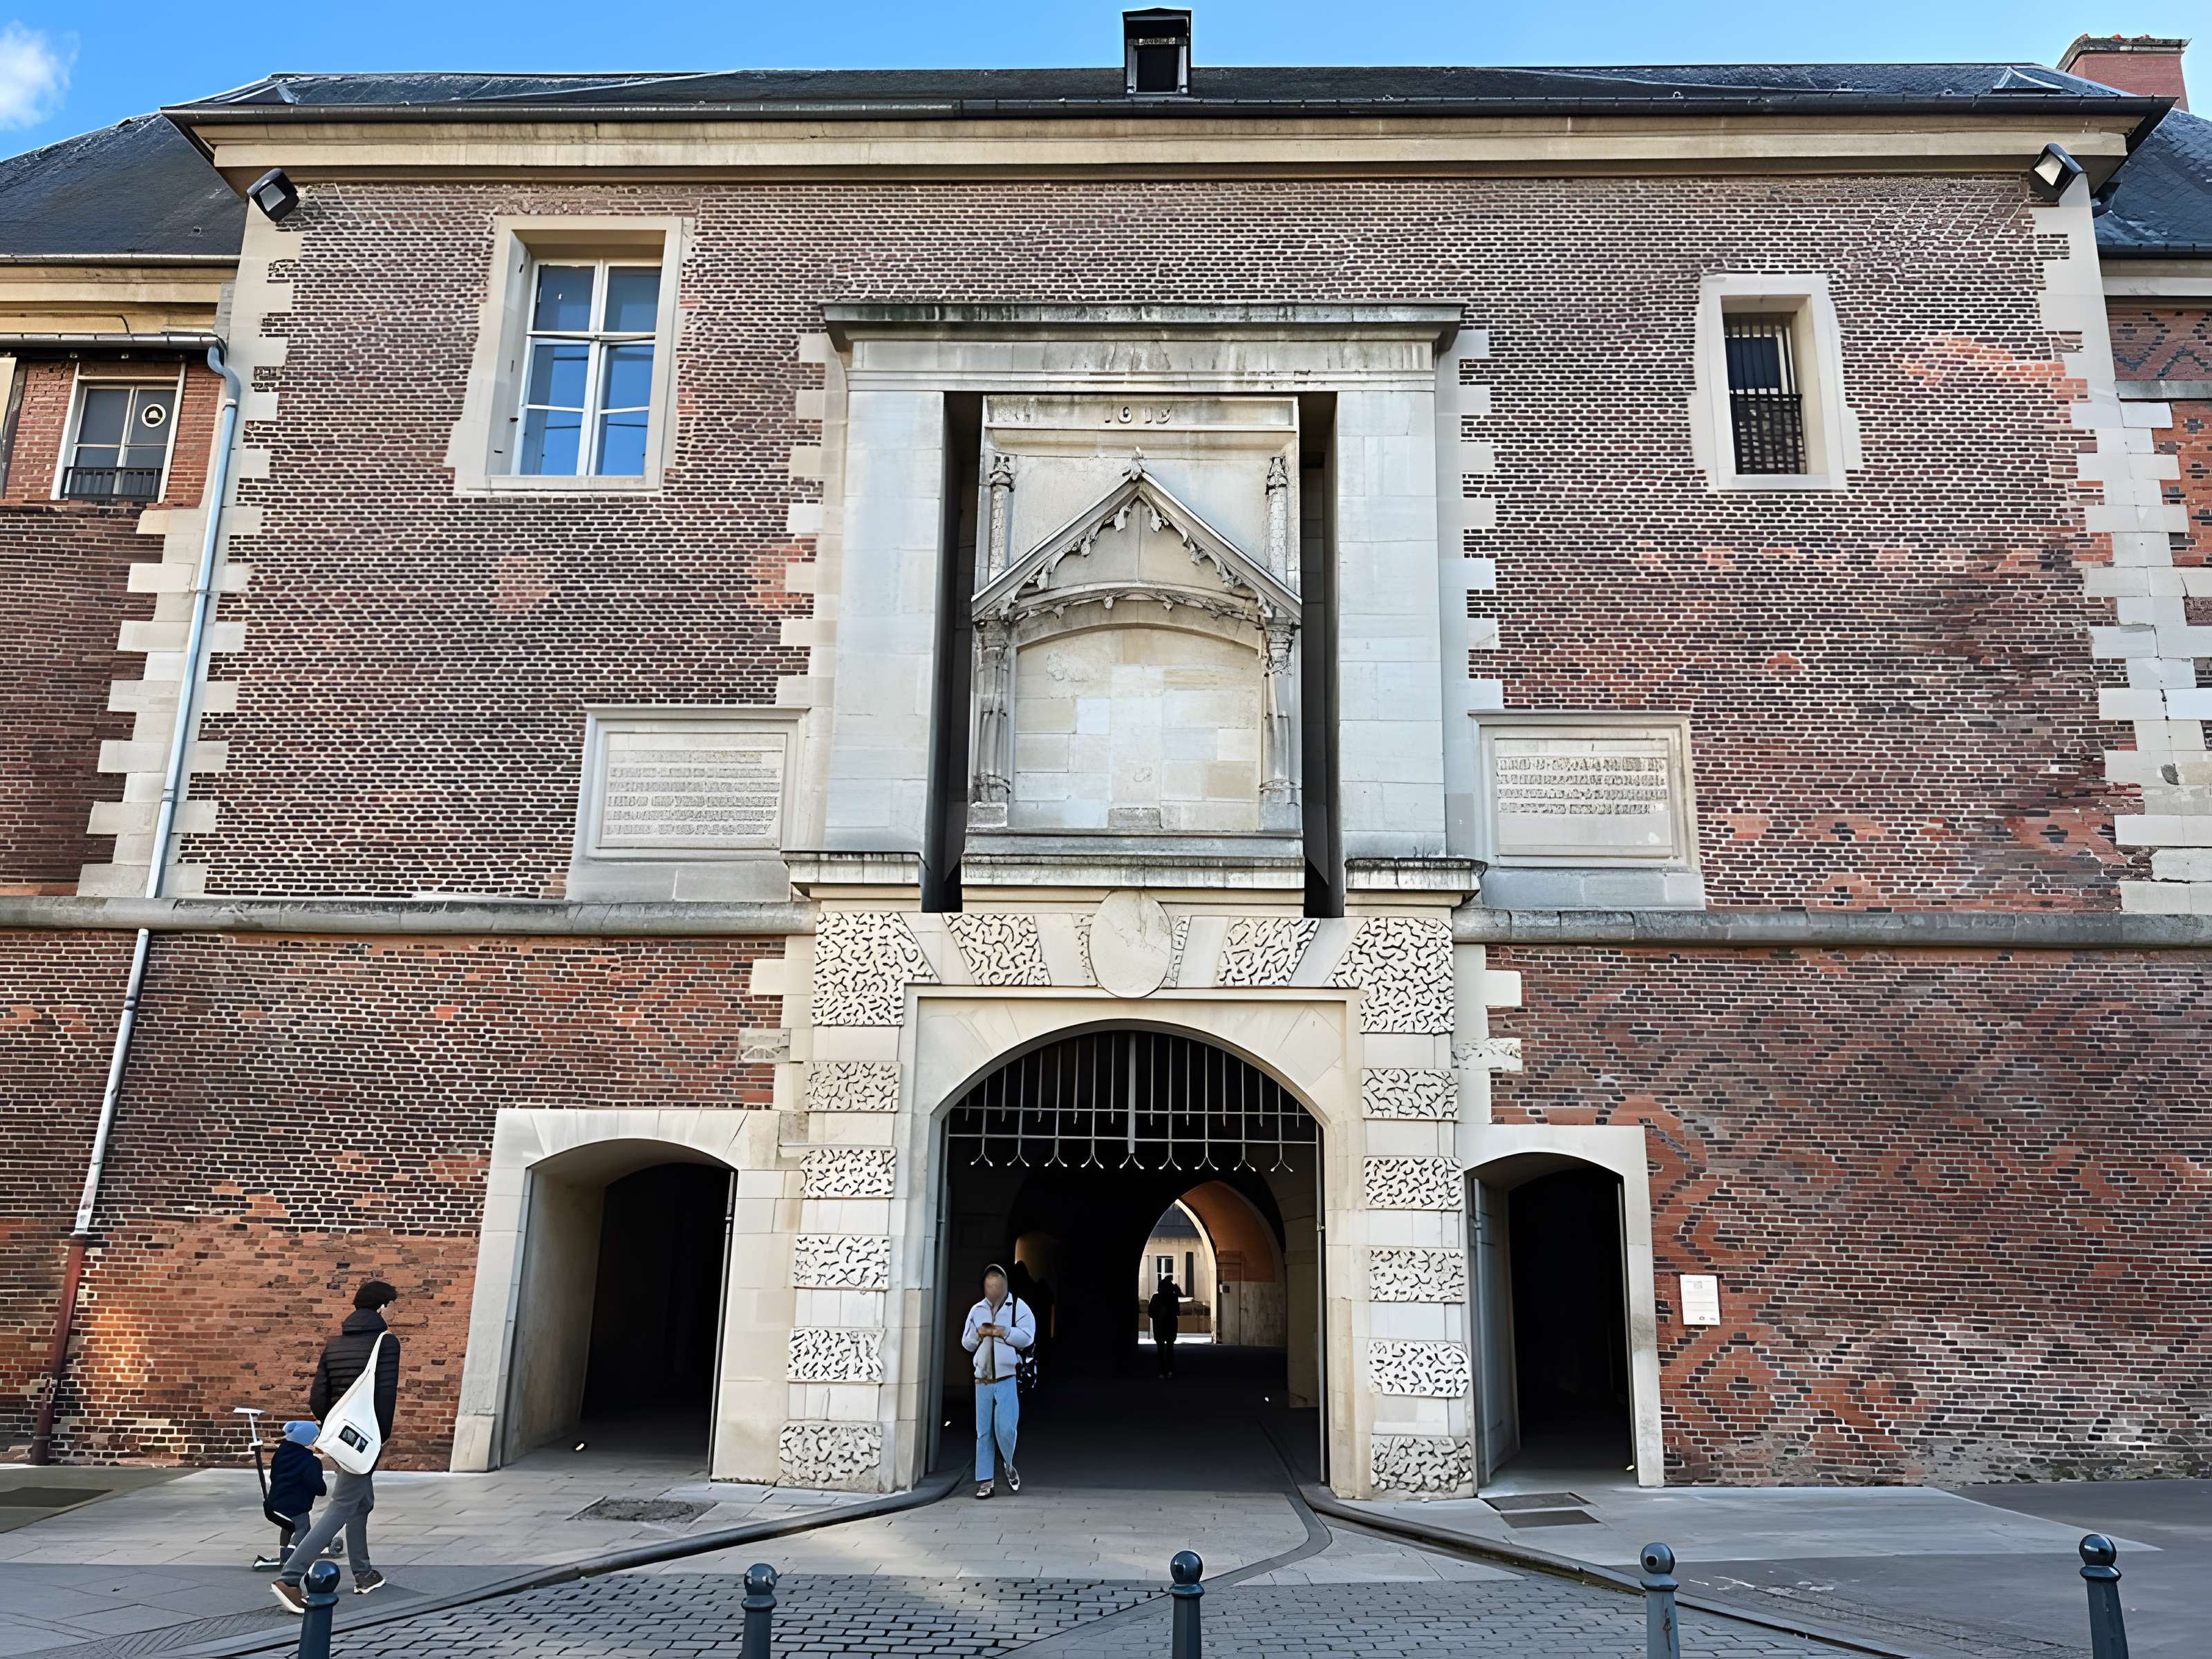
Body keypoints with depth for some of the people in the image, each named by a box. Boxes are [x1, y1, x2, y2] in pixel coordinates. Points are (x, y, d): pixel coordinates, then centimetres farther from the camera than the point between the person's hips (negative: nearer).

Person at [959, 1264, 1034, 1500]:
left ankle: (1010, 1467, 18)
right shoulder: (976, 1310, 13)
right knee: (983, 1432, 4)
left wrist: (1001, 1332, -18)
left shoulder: (1018, 1307, 0)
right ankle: (985, 1482, 9)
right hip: (982, 1380, 4)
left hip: (1008, 1378, -4)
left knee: (1006, 1429, -11)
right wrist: (978, 1333, -7)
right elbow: (966, 1343, 14)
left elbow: (1027, 1337, -11)